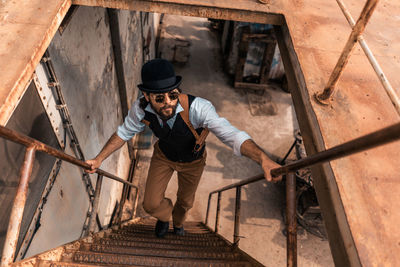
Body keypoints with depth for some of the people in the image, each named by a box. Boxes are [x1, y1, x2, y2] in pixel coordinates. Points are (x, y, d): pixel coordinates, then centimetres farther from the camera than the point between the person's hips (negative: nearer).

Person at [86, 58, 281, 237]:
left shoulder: (197, 108, -44)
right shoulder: (140, 109, -31)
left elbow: (231, 135, -50)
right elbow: (124, 133, -10)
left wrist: (263, 159, -65)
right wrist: (99, 159, -12)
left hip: (192, 160, -1)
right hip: (164, 156, 2)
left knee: (185, 201, 22)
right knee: (151, 204, 3)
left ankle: (178, 221, 62)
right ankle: (165, 215, 44)